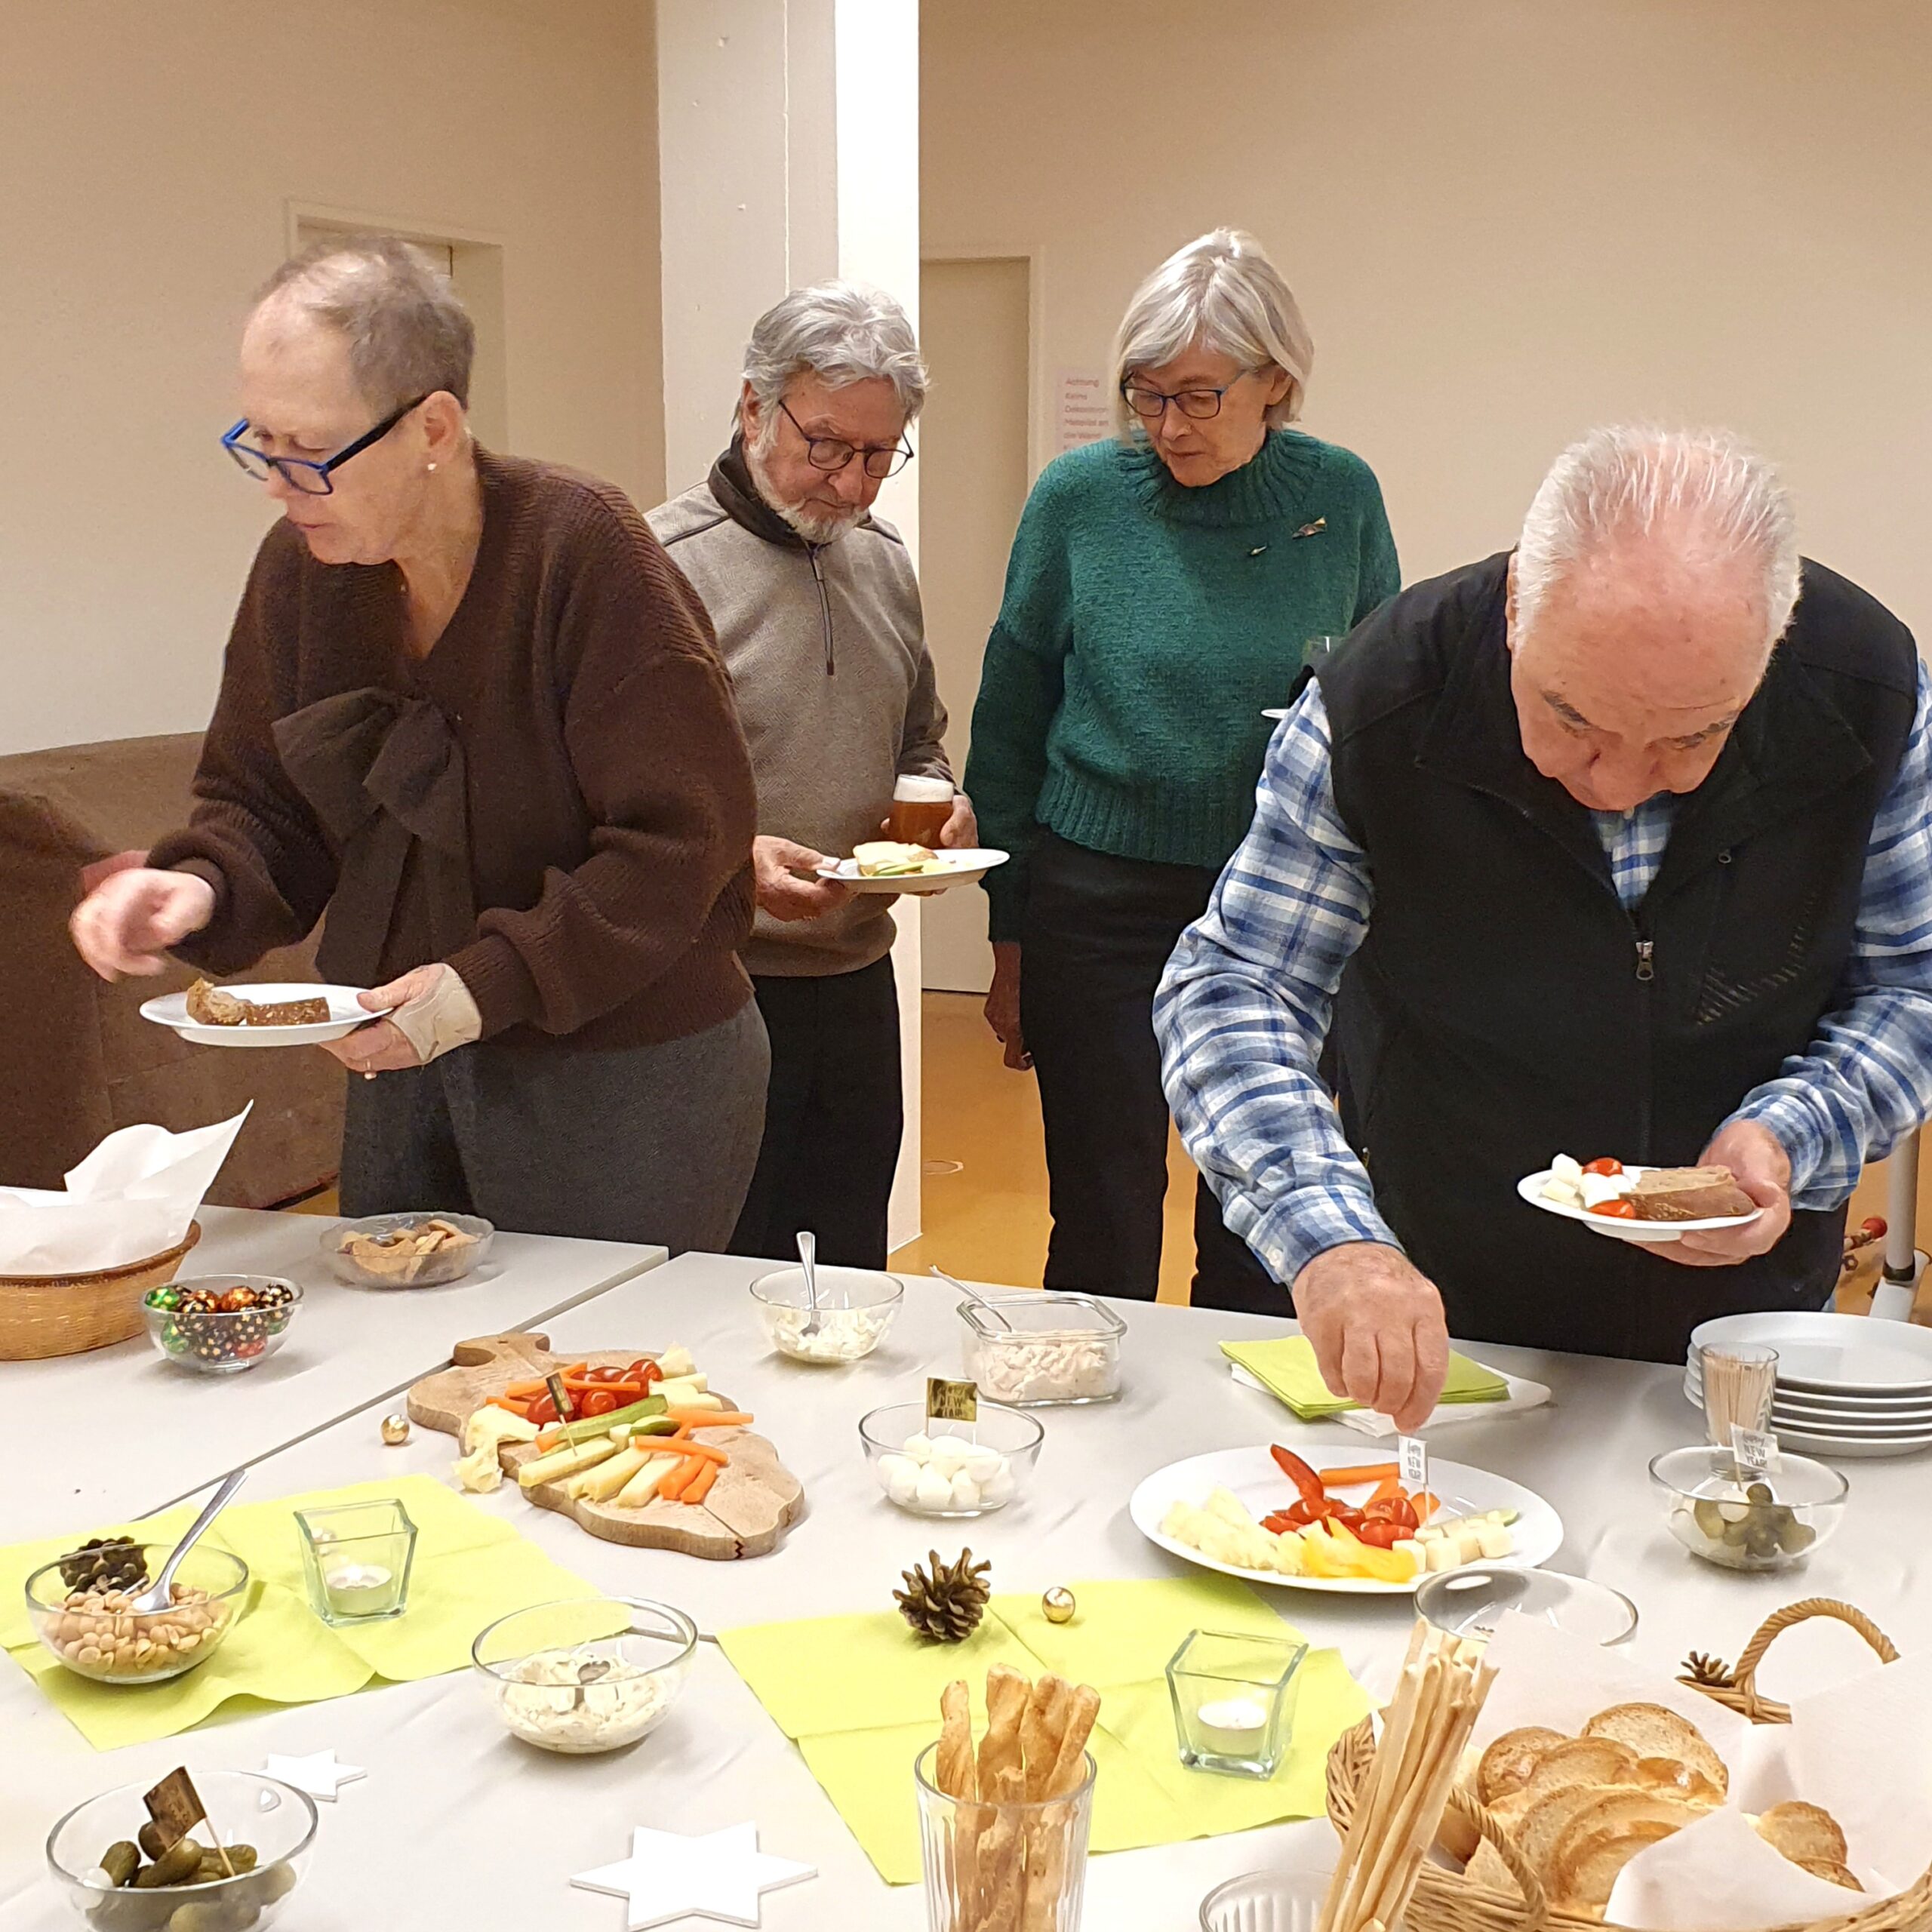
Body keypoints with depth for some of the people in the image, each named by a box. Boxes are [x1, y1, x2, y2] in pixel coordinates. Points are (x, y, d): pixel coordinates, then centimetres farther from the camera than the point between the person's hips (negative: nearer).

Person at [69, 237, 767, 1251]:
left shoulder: (581, 549, -19)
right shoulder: (300, 566, 0)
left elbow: (679, 839, -19)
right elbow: (263, 804, 9)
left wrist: (490, 982, -25)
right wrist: (201, 883, -13)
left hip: (622, 1079, -6)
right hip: (404, 1068, 6)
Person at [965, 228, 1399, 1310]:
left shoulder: (1339, 499, 0)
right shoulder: (1079, 497, -4)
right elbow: (1012, 724, 2)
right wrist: (1010, 939, 2)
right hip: (1102, 904, -1)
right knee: (1104, 1234, 6)